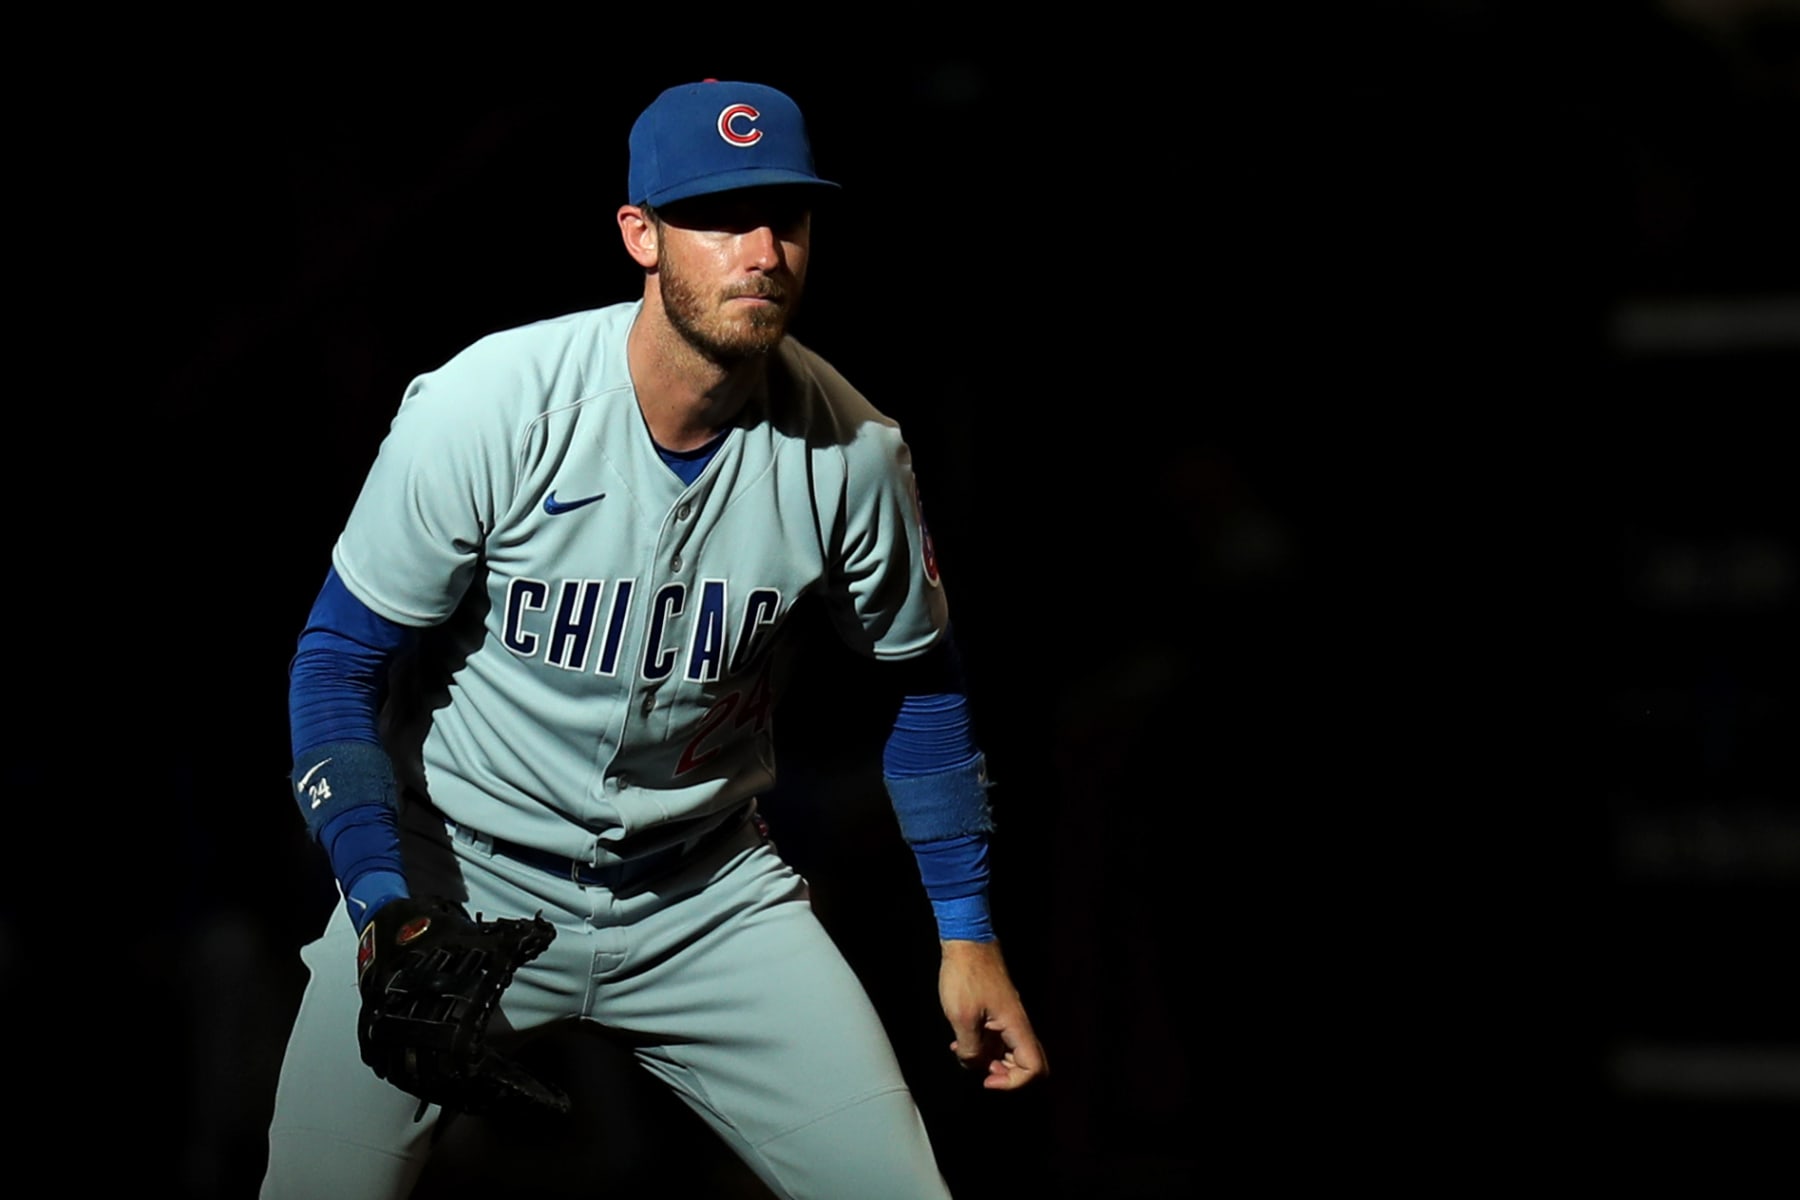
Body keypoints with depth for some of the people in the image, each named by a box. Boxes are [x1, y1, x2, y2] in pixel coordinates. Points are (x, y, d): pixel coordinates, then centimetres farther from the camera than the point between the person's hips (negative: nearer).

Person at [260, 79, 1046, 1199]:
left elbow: (921, 682, 6)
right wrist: (390, 916, -23)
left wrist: (969, 936, 7)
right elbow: (342, 666, -13)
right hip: (457, 873, -2)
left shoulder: (852, 447, -11)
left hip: (708, 894, 2)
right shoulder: (483, 407, -20)